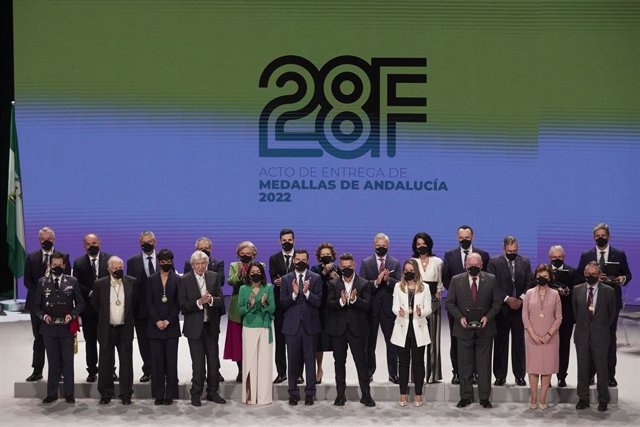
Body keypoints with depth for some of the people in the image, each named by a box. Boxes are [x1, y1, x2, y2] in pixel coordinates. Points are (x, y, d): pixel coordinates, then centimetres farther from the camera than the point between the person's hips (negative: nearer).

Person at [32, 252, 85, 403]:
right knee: (53, 362, 8)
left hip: (66, 328, -1)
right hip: (49, 328, 1)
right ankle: (52, 393, 17)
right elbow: (36, 305, 7)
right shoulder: (42, 282, 5)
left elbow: (80, 303, 5)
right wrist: (43, 316, -12)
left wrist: (72, 315, -12)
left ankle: (69, 394, 13)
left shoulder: (72, 281, 3)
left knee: (68, 362, 4)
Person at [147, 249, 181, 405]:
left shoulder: (177, 280, 5)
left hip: (172, 326, -1)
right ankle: (158, 395, 7)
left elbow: (178, 303, 0)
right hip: (155, 326, 1)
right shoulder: (152, 280, 8)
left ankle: (170, 395, 4)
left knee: (171, 361, -1)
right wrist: (157, 321, -9)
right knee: (157, 361, 2)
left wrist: (168, 321, -10)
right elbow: (149, 302, 3)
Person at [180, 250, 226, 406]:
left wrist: (211, 299, -19)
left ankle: (212, 392, 22)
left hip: (211, 325, 3)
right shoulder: (184, 280, -6)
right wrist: (199, 302, -22)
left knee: (213, 361, 9)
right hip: (194, 327, -3)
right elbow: (183, 306, -10)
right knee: (198, 363, 0)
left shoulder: (214, 277, 4)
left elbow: (221, 300, 2)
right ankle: (196, 394, 13)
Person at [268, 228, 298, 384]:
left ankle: (297, 372, 7)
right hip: (280, 302, 2)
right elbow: (273, 279, -2)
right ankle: (281, 372, 11)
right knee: (280, 339, 5)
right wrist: (277, 282, -26)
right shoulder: (274, 258, 9)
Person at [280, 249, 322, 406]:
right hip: (292, 325, 1)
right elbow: (282, 303, -2)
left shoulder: (315, 278, 2)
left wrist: (307, 292, -21)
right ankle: (293, 393, 16)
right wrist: (294, 294, -18)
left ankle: (310, 393, 11)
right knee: (293, 361, 6)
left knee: (310, 361, 3)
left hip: (310, 325, -1)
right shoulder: (286, 279, 5)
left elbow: (318, 302, -5)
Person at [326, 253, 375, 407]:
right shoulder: (334, 284, 6)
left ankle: (366, 395, 5)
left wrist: (354, 299, -25)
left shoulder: (363, 284, 2)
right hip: (338, 329, 2)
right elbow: (329, 304, -6)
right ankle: (340, 394, 17)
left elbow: (367, 306, -8)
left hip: (357, 329, -2)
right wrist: (341, 301, -24)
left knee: (361, 362, -1)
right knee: (339, 362, 8)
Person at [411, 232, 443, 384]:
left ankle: (432, 373, 3)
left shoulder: (437, 262, 9)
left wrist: (438, 294, 3)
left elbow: (440, 283, 15)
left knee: (432, 336, -2)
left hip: (432, 301, 0)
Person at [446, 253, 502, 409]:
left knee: (484, 365, 6)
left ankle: (484, 397, 14)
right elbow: (450, 303, 1)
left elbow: (497, 302, 2)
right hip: (464, 329, 0)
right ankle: (466, 396, 16)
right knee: (464, 365, 6)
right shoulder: (456, 280, 1)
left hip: (484, 329, 0)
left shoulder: (491, 280, 1)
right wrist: (460, 317, -13)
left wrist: (487, 317, -12)